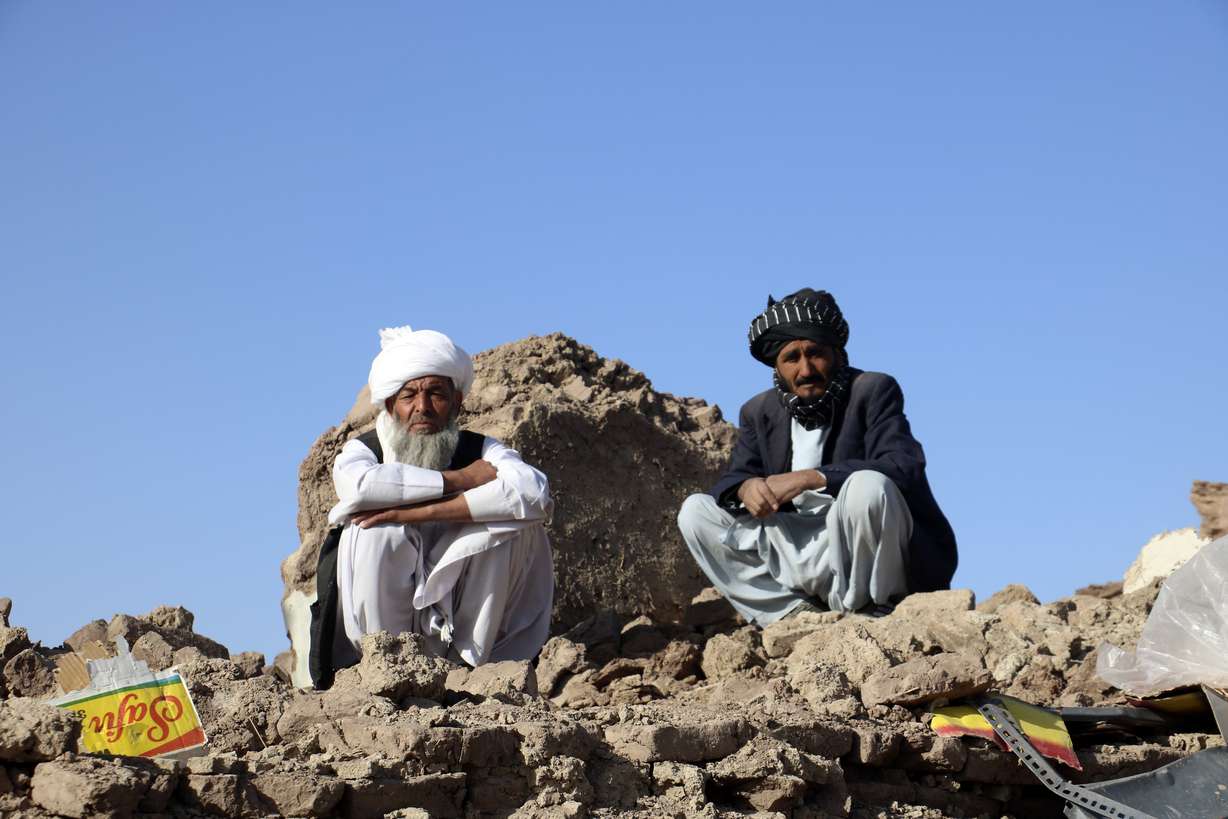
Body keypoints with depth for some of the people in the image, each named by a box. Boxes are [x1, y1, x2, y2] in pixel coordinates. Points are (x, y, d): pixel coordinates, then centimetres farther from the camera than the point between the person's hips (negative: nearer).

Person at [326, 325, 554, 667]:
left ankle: (471, 661, -11)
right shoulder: (364, 450, -4)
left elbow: (535, 492, -26)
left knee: (519, 521, -19)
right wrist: (458, 479, -23)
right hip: (383, 620, -1)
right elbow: (357, 485, -32)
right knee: (374, 528, -27)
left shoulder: (481, 451, -1)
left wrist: (416, 512, -30)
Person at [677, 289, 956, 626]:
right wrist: (746, 488, -21)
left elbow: (904, 468, -22)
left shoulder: (874, 390, -8)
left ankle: (867, 612, -13)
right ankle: (796, 612, -15)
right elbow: (730, 480, 6)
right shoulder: (759, 412, 8)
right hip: (805, 555, 5)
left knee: (867, 485, -36)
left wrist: (811, 478, -30)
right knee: (695, 511, -5)